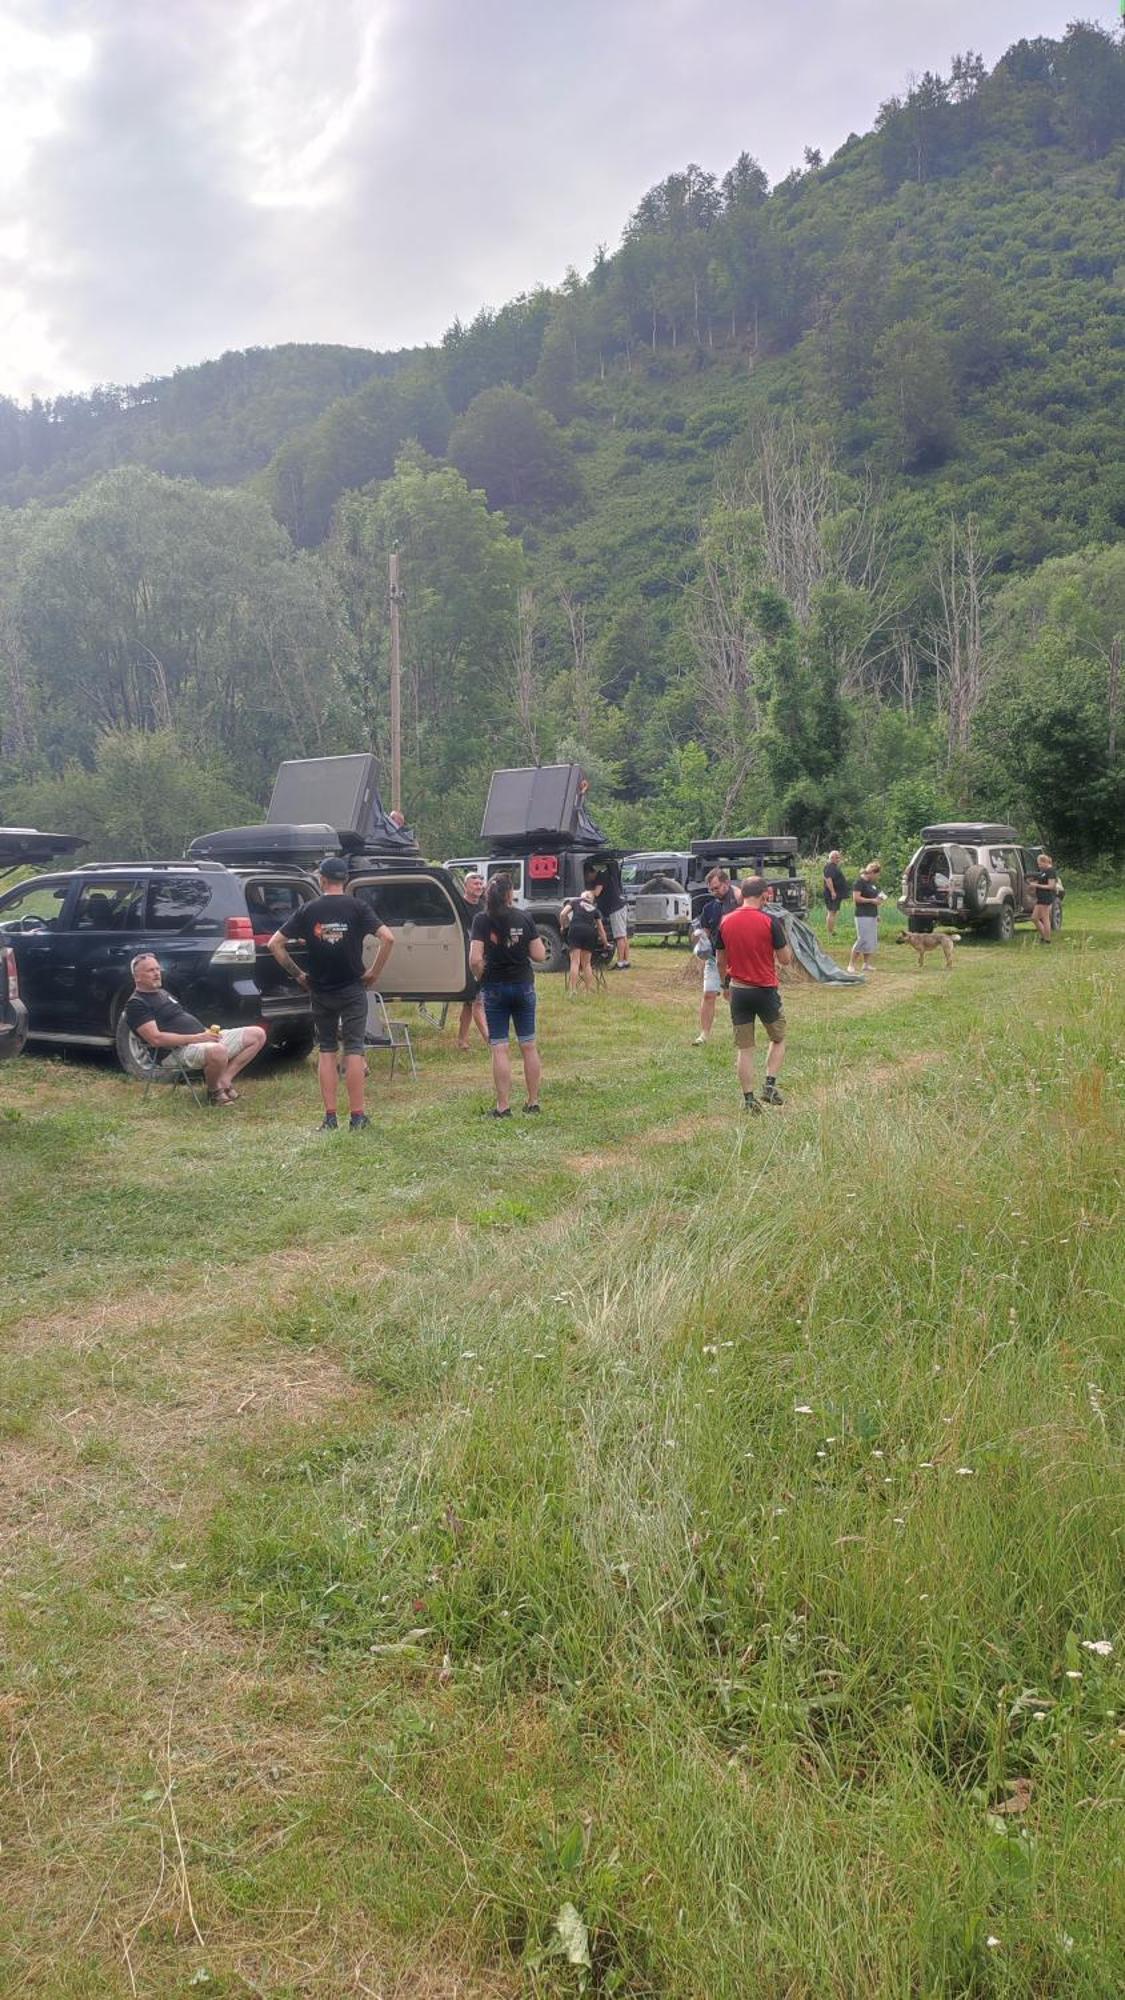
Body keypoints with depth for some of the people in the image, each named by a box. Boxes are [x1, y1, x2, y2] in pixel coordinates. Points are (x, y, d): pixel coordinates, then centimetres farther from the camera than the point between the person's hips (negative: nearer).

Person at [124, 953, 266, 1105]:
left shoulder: (163, 993, 24)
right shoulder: (136, 1004, -5)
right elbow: (156, 1039, -17)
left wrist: (206, 1032, 6)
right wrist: (196, 1038, -20)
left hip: (202, 1038, 9)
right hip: (178, 1050, -9)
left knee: (257, 1034, -1)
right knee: (218, 1051, -42)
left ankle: (224, 1080, -6)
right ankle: (214, 1090, -12)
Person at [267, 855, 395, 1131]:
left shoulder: (308, 910, 1)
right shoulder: (357, 907, -4)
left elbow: (275, 944, -2)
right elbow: (387, 938, -17)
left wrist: (296, 974, 4)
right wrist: (374, 972, -7)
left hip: (320, 991, 2)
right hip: (352, 989, -1)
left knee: (327, 1051, 10)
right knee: (353, 1051, 3)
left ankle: (329, 1117, 7)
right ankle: (356, 1116, 2)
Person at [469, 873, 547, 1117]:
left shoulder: (482, 920, -9)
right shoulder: (523, 918, -3)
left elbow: (475, 959, -17)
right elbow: (539, 955, -5)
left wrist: (479, 976, 2)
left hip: (495, 989, -2)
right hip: (523, 987, 2)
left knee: (499, 1048, 2)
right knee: (529, 1046, 12)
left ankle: (503, 1106, 3)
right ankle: (533, 1101, 18)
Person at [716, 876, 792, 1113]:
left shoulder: (725, 922, 0)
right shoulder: (770, 921, -12)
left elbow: (721, 961, 8)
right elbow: (785, 959, -7)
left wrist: (725, 984, 24)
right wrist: (782, 934, 8)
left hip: (738, 990, 3)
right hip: (766, 990, -3)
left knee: (744, 1049, 8)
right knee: (778, 1039, 19)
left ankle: (749, 1099, 8)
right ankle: (770, 1085, 7)